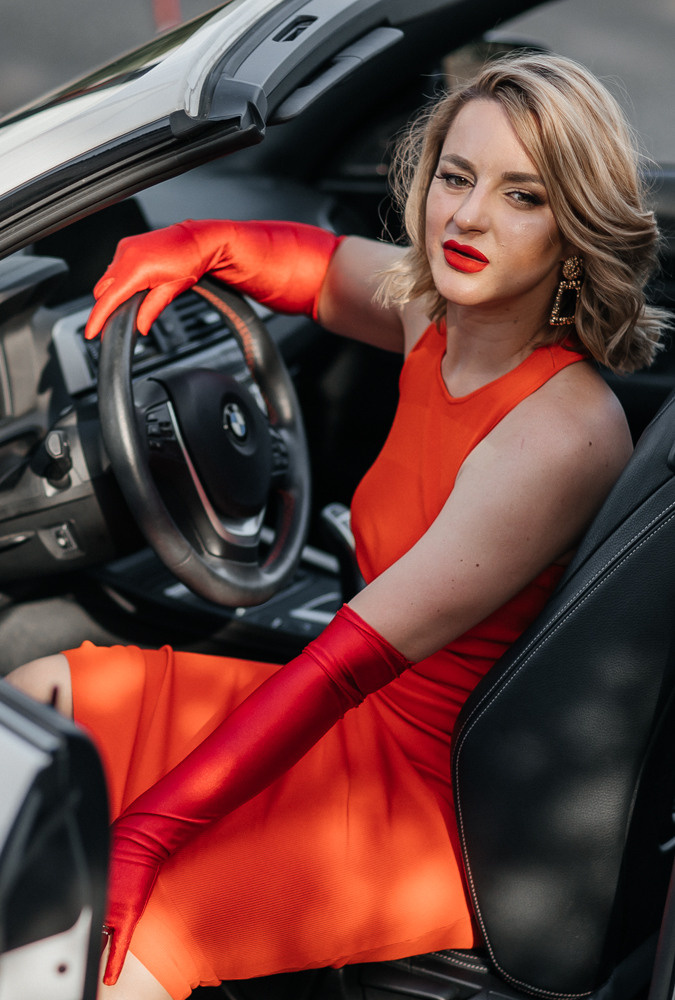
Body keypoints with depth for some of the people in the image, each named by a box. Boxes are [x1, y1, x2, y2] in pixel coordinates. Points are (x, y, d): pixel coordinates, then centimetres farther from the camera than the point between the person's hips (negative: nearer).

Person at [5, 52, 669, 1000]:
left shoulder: (562, 433, -28)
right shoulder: (443, 316, -4)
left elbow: (352, 660, -30)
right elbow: (316, 265, 18)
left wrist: (144, 834, -29)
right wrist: (196, 244, -3)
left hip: (431, 799, -9)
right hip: (369, 713, 9)